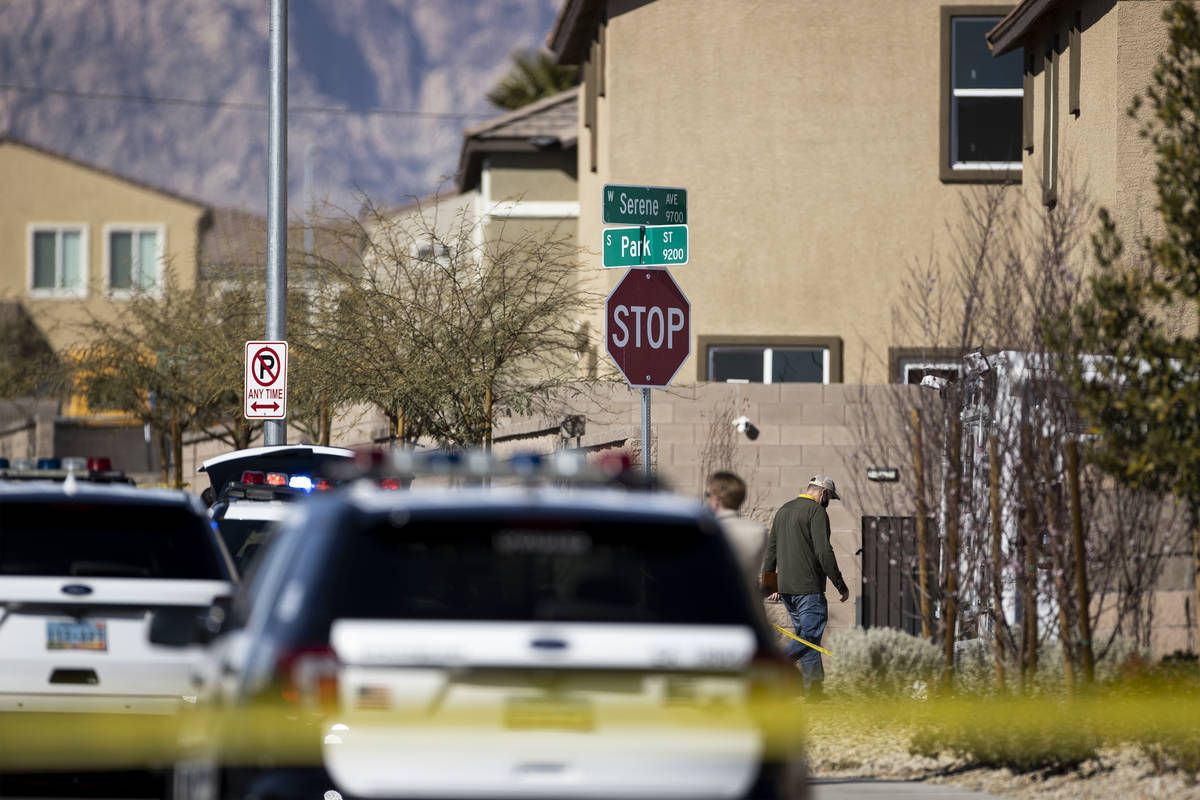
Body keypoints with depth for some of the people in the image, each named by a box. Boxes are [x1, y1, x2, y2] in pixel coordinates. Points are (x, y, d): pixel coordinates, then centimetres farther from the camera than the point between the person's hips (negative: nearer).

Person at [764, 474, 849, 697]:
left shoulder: (783, 510, 17)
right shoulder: (816, 512, -9)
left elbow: (771, 550, 19)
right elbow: (824, 552, -16)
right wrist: (841, 585, -11)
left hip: (785, 587, 9)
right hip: (808, 587, -9)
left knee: (806, 634, 12)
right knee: (811, 635, -7)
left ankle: (814, 688, 9)